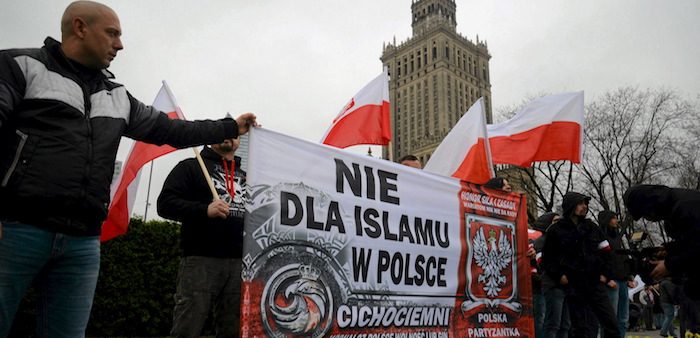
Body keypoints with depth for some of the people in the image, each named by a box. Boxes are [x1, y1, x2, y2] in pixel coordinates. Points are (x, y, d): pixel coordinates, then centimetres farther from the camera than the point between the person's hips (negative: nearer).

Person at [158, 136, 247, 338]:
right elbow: (165, 203, -4)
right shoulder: (191, 166, 8)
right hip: (200, 260, -4)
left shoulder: (247, 175, 22)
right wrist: (205, 210, -18)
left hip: (240, 263, 5)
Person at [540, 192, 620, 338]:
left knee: (611, 323, 0)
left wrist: (605, 274, 6)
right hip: (573, 286, -3)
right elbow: (547, 258, 2)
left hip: (595, 282, 3)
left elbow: (606, 251, 15)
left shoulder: (592, 227, 10)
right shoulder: (556, 230, -1)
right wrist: (559, 276, -7)